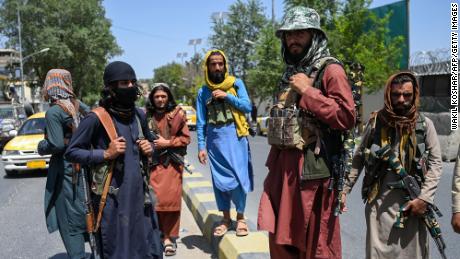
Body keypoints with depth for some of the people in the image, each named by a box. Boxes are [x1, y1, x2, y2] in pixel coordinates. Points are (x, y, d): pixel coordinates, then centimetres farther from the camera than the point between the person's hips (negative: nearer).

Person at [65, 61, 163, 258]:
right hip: (112, 196, -6)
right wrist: (105, 154, -16)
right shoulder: (96, 118, -10)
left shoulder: (139, 115, 9)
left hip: (138, 191, 6)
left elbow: (149, 140, 25)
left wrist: (149, 149, 3)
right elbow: (72, 152, -7)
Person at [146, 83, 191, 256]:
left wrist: (167, 143, -9)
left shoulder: (177, 114, 2)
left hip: (172, 162, -2)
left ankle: (169, 237, 6)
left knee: (171, 199, -4)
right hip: (153, 162, 2)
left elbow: (186, 138, 0)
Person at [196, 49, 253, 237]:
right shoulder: (203, 92, 7)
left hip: (235, 137, -2)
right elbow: (201, 122, 6)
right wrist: (201, 146, 1)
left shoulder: (236, 83, 3)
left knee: (238, 177, -4)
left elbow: (247, 106, -5)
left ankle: (240, 217, 11)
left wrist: (227, 96, -13)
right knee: (219, 179, 6)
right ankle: (226, 218, 18)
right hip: (215, 139, 2)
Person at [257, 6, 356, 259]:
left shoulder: (330, 70, -8)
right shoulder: (291, 72, 16)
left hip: (312, 167, -8)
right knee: (278, 235, 15)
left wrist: (307, 91, -17)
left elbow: (346, 117, -19)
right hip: (282, 164, 8)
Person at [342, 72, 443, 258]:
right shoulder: (376, 122, 3)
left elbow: (435, 163, 0)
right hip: (379, 201, 0)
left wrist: (424, 198, -10)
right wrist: (344, 190, 0)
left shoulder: (424, 124, 2)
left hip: (411, 202, 0)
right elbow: (359, 159, 7)